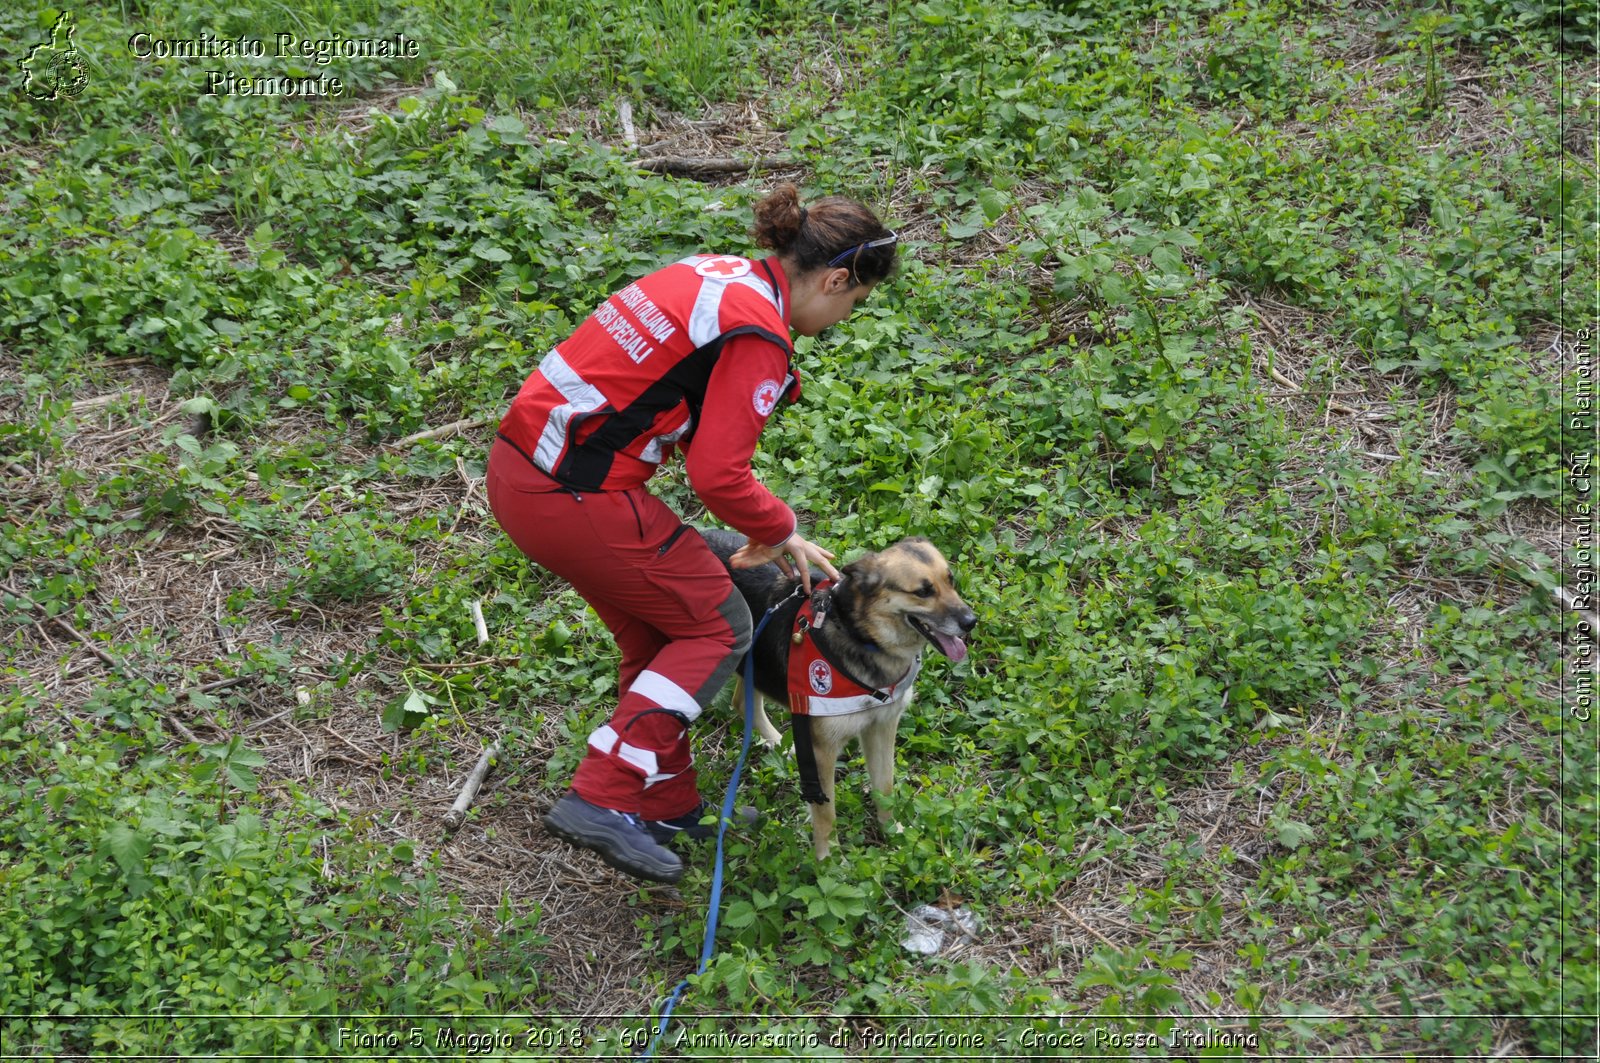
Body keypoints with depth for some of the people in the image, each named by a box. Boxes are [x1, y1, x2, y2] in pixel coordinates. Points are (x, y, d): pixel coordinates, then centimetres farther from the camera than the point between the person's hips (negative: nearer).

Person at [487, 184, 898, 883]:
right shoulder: (758, 335, -15)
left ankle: (666, 806, 32)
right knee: (717, 627, 6)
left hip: (519, 466, 9)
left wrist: (773, 534, 18)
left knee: (659, 635, 22)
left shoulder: (721, 275, 14)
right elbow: (717, 475, -19)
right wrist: (780, 529, 2)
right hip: (573, 497, -9)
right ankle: (604, 801, 2)